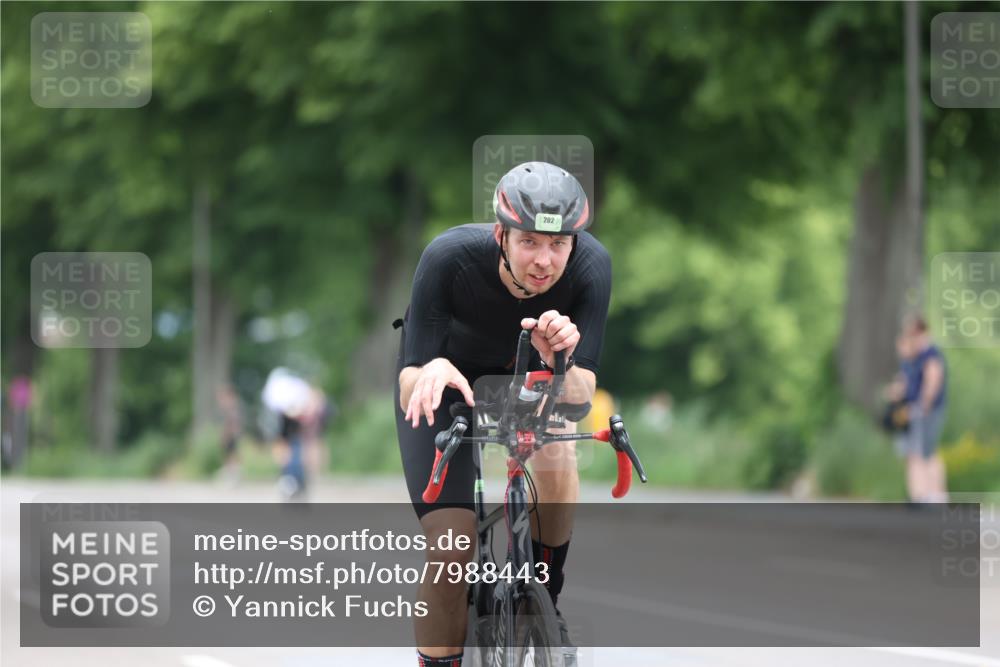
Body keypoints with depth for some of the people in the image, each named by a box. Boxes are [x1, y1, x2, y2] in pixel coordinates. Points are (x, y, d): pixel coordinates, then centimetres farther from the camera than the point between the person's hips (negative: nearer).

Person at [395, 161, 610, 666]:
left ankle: (545, 600, -8)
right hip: (449, 381, -2)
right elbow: (408, 393, -32)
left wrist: (558, 360, -53)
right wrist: (432, 371, -55)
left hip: (526, 372, 2)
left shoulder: (590, 266, -32)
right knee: (451, 544, -15)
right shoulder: (449, 258, -37)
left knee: (556, 448, -31)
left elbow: (579, 399, -32)